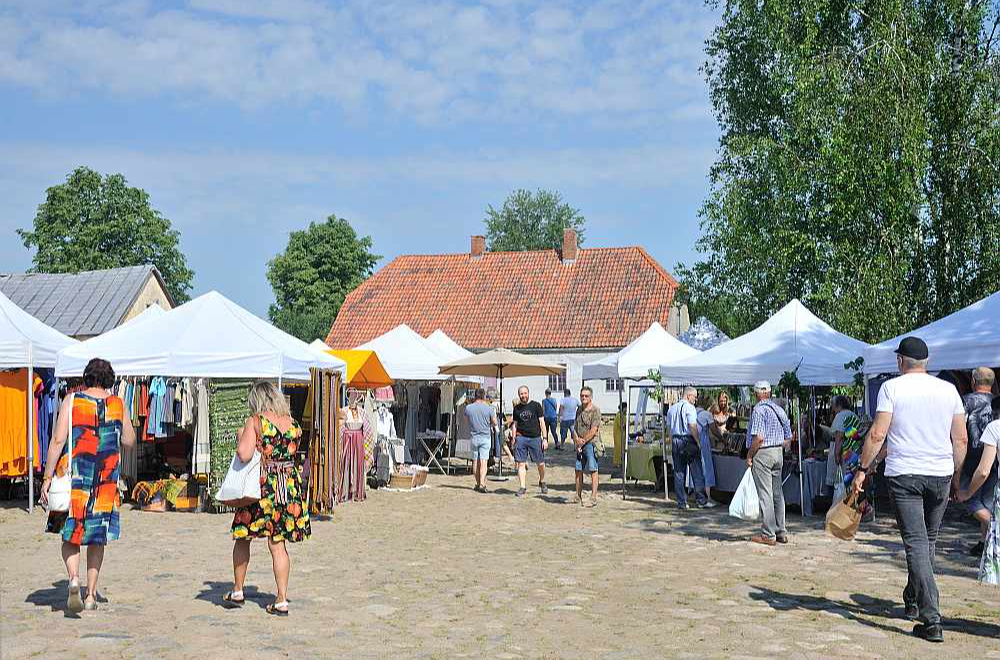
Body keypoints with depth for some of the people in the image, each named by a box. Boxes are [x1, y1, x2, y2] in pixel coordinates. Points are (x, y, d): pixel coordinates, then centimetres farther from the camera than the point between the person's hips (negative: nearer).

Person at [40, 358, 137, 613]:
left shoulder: (72, 401, -2)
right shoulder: (118, 404, 4)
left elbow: (58, 440, -8)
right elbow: (129, 441, 12)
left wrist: (47, 478, -5)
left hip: (73, 478, -1)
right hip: (106, 481, 1)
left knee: (70, 535, 11)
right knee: (98, 538, 11)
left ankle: (74, 579, -13)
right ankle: (91, 595, 13)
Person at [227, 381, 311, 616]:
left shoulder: (255, 422, -8)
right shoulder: (293, 424, 7)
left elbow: (244, 455, -18)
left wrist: (241, 436, -1)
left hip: (262, 485, -4)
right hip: (290, 485, 4)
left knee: (243, 538, 15)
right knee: (278, 545, 8)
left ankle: (237, 592, 25)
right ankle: (282, 601, 5)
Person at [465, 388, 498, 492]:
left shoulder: (468, 408, -3)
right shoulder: (488, 408, -8)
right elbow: (495, 423, -1)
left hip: (474, 436, 2)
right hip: (485, 436, -2)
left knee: (475, 461, 12)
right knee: (483, 461, -5)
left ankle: (478, 484, 19)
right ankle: (482, 484, -15)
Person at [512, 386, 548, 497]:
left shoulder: (536, 405, 3)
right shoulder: (517, 408, 10)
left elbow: (542, 422, 2)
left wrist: (545, 438, -4)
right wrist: (513, 439, 11)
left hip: (535, 438, -2)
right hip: (521, 437, 2)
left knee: (540, 463, 2)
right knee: (521, 463, -4)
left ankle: (542, 482, 28)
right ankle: (522, 487, 2)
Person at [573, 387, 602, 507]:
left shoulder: (595, 410, -8)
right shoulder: (579, 410, 15)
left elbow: (593, 431, -13)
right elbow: (575, 427, 15)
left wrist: (583, 441, -10)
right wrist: (577, 439, -3)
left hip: (591, 443, -7)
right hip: (579, 445, 7)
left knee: (593, 470, -5)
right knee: (578, 470, 9)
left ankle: (593, 498, -5)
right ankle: (578, 497, 17)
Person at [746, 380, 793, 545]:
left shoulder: (758, 410, -13)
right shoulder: (779, 409, 10)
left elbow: (758, 438, -21)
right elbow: (788, 437, 12)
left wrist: (749, 456, -11)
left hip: (763, 453, -7)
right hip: (779, 453, 8)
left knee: (765, 494, -4)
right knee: (777, 493, 13)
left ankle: (768, 535, -2)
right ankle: (781, 532, 17)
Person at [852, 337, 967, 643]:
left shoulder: (892, 387, -4)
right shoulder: (948, 389, 7)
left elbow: (877, 435, -10)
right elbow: (961, 439, 7)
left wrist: (863, 469, -1)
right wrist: (956, 476, 17)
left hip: (904, 475, -4)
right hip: (940, 475, 4)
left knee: (916, 544, -4)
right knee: (928, 541, 18)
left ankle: (932, 621, -11)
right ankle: (913, 602, 33)